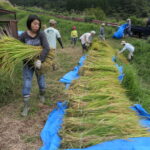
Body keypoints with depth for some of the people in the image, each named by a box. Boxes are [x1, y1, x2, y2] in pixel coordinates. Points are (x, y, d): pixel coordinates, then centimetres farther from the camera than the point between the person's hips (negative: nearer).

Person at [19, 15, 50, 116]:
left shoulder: (41, 34, -14)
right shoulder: (23, 36, -12)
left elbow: (47, 48, -25)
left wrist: (40, 60, -36)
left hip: (39, 63, 0)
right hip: (28, 64, 0)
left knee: (42, 84, 10)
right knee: (27, 85, -5)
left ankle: (42, 95, 44)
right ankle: (26, 106, 10)